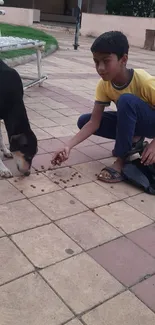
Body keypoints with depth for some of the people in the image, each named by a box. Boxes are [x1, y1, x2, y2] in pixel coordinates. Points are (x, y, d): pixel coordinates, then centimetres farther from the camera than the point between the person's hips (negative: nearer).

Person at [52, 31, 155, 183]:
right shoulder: (104, 84, -15)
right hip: (132, 121, 6)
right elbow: (93, 123, -16)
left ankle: (121, 160, -23)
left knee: (126, 100, -36)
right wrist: (68, 146, -27)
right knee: (83, 120, -9)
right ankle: (134, 139, 2)